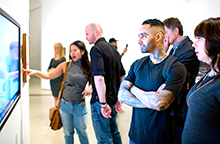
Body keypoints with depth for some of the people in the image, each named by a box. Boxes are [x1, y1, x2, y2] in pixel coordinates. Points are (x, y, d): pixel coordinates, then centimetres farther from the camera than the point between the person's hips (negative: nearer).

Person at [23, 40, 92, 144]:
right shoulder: (66, 65, -3)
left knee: (82, 131, 13)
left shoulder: (88, 67, -5)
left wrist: (90, 88, -14)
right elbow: (49, 75, 3)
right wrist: (36, 72, -11)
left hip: (79, 106, -1)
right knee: (68, 132, 14)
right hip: (65, 104, 1)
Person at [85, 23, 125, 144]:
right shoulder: (113, 48, 12)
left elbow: (99, 77, -28)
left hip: (100, 101, -9)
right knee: (114, 133, 23)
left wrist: (103, 104, -24)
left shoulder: (96, 49, -15)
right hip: (114, 100, 9)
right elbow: (122, 75, 17)